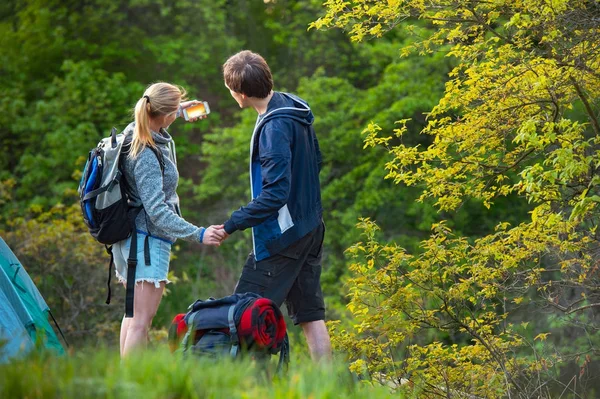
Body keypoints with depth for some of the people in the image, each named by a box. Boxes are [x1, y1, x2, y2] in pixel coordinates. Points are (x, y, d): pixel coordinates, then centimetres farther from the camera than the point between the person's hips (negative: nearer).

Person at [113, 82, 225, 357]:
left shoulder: (133, 132, 4)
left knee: (133, 312, 17)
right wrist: (198, 234, -29)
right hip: (148, 240, -11)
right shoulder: (147, 156, -24)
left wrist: (180, 110, 38)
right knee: (142, 320, -10)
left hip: (128, 237, 11)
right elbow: (157, 211, -27)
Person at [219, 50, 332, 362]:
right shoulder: (295, 108, 6)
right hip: (310, 229, 9)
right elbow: (315, 160, 18)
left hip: (281, 237, -9)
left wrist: (232, 224, -24)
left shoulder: (274, 128, -22)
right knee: (310, 313, 10)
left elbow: (275, 194, -26)